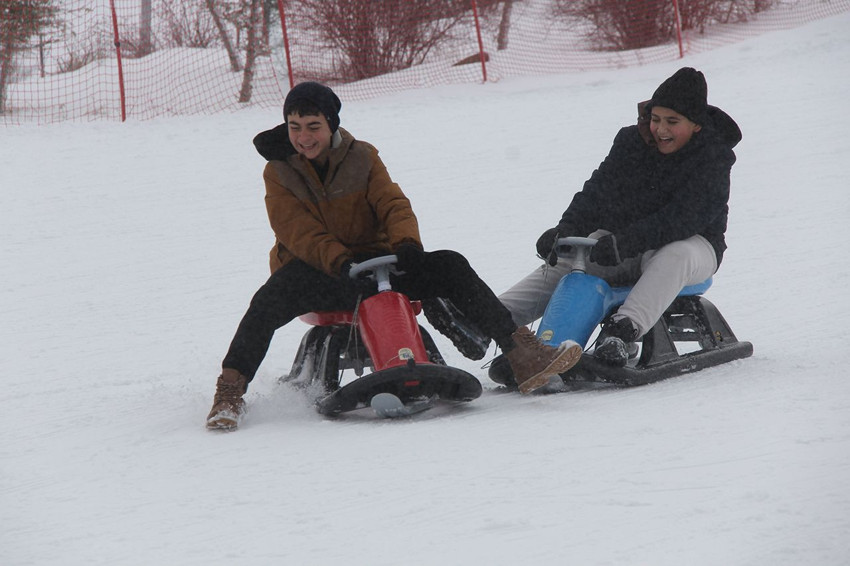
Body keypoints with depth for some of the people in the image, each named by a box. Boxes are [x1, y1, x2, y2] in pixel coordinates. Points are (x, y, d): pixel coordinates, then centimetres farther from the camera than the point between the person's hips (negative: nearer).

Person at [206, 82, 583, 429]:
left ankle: (523, 356, -16)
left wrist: (406, 244, -27)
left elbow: (392, 204, -4)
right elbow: (297, 232, -13)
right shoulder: (279, 173, 0)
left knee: (449, 267, -16)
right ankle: (230, 395, -33)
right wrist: (340, 261, -30)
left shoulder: (361, 158, 6)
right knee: (273, 296, -36)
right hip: (316, 270, -3)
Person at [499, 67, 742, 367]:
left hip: (690, 243, -5)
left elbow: (682, 218, -29)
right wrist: (567, 229, -26)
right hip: (630, 241, 5)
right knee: (560, 265, -15)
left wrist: (625, 242, -42)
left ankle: (622, 331, -58)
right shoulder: (633, 141, 1)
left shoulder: (714, 160, -16)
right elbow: (599, 189, -6)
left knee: (673, 258, -41)